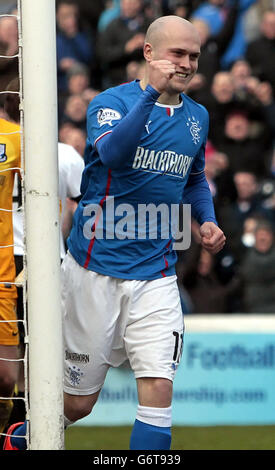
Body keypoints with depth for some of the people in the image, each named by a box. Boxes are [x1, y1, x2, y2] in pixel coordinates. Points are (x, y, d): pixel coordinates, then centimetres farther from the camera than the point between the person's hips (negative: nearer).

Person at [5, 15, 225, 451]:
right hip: (96, 270, -4)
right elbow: (112, 152, -32)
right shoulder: (112, 101, -8)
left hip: (156, 275, 4)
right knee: (78, 402, 7)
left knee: (158, 387, -13)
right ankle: (21, 438, 36)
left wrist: (207, 219, 9)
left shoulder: (197, 116, 10)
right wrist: (152, 93, -42)